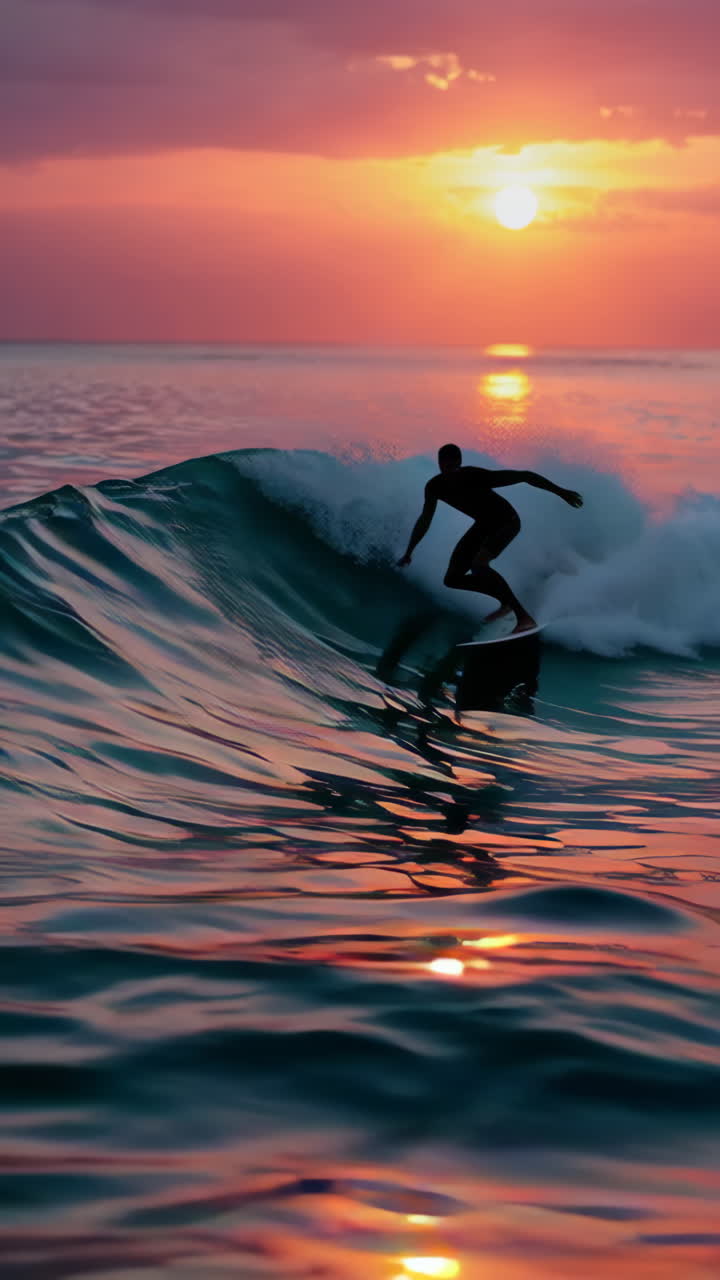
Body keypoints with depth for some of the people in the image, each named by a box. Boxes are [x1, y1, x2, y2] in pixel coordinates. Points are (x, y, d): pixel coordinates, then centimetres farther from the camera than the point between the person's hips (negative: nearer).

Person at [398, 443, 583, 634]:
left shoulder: (477, 476, -30)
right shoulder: (434, 487, -12)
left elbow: (525, 476, -25)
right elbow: (425, 520, 5)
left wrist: (560, 492, -22)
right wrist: (408, 553, 8)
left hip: (507, 521, -7)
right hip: (485, 525, 7)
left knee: (478, 565, -32)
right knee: (452, 578, 2)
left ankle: (524, 618, -34)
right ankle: (506, 602, 17)